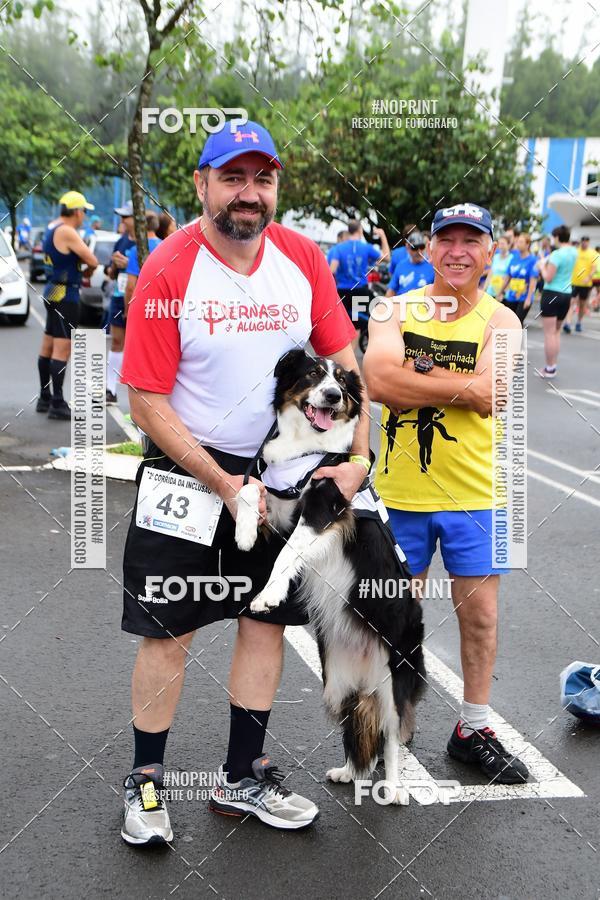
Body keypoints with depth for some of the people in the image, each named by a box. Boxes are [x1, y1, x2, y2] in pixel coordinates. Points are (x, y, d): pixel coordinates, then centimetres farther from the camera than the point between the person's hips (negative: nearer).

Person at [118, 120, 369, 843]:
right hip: (185, 471, -4)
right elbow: (146, 402, -15)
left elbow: (342, 361, 4)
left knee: (266, 621, 11)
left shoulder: (303, 258, -3)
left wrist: (356, 458, -7)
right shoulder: (166, 271, -15)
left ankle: (242, 778, 28)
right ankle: (145, 781, 23)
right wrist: (221, 483, -17)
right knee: (168, 633, 3)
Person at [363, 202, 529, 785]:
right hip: (401, 491, 0)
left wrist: (416, 371, -19)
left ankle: (473, 729, 27)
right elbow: (378, 382, -21)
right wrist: (461, 384, -21)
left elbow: (491, 396, -21)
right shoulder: (395, 311, -3)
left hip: (475, 495, 0)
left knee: (479, 614, 8)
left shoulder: (500, 322, -4)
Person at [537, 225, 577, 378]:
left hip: (552, 294, -8)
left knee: (549, 333, -3)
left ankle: (549, 369, -2)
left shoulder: (557, 254, -16)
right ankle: (553, 366, 17)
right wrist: (547, 261, 15)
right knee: (556, 332, 17)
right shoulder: (573, 252, 7)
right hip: (566, 295, 8)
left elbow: (548, 278, -16)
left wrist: (542, 266, 0)